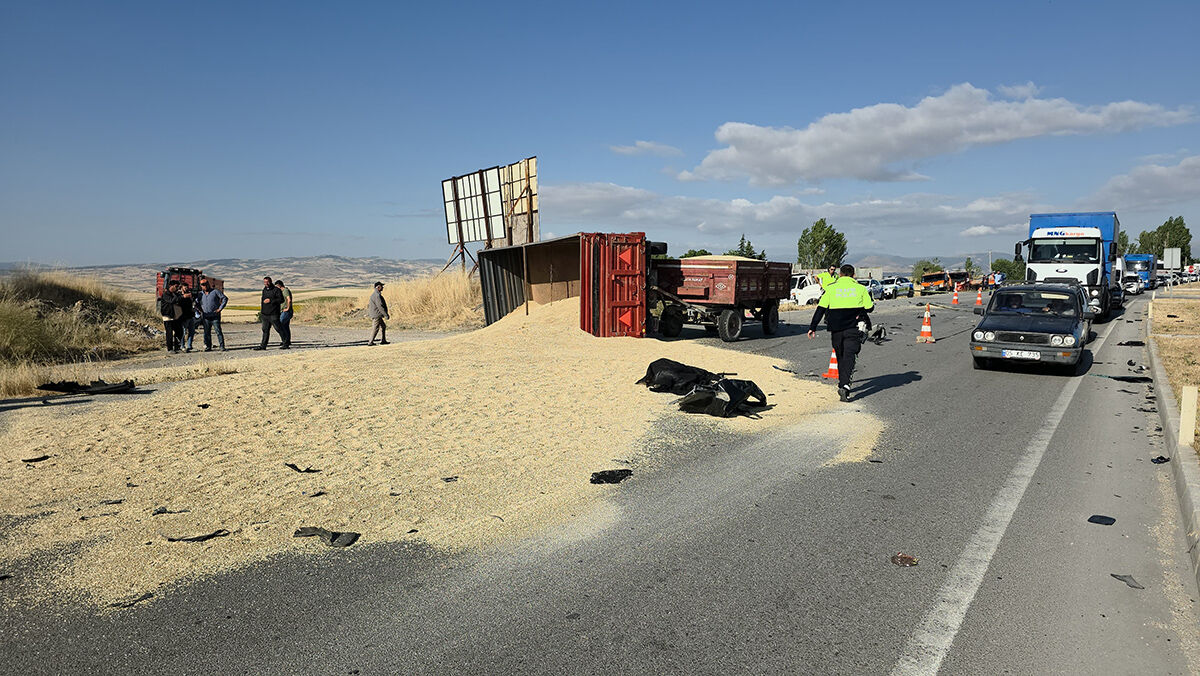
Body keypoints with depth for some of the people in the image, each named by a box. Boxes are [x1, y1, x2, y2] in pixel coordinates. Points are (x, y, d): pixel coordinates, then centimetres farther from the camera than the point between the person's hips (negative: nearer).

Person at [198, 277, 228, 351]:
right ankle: (208, 347, 15)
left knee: (219, 332, -8)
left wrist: (220, 308, -10)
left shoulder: (215, 291, -2)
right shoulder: (200, 294, 11)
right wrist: (200, 310, 9)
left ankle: (222, 347, -7)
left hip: (215, 316, -4)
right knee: (207, 333, 6)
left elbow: (225, 298, -5)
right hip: (205, 317, 4)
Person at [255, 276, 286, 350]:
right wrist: (262, 311, 25)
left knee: (279, 328, -4)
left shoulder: (276, 290, -8)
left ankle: (285, 344, 4)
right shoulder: (264, 290, 15)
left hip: (273, 314, -7)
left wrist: (270, 300, -20)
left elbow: (281, 300, -15)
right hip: (265, 314, 7)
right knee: (265, 330, 7)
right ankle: (263, 345, 8)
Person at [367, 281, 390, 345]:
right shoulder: (377, 295, -18)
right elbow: (380, 306, -23)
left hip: (375, 314, 10)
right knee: (375, 329, -4)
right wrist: (386, 315, -20)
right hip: (376, 315, -10)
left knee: (383, 326, 14)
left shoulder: (374, 294, 15)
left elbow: (368, 304, 21)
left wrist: (368, 313, 26)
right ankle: (370, 342, 1)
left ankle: (383, 340, 16)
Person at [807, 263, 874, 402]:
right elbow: (869, 308, 6)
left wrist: (812, 328, 3)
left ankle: (842, 385, 26)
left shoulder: (831, 288, 5)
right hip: (853, 328, -1)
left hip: (836, 328, 1)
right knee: (849, 356, -6)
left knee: (840, 357, 17)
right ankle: (845, 385, -23)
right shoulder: (860, 288, 5)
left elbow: (820, 309, 1)